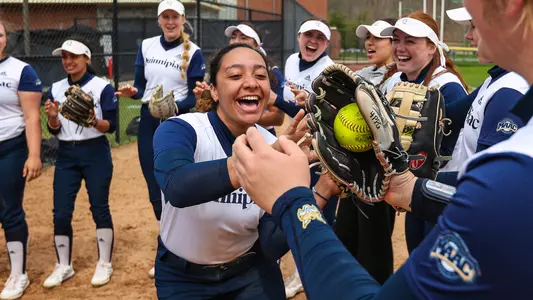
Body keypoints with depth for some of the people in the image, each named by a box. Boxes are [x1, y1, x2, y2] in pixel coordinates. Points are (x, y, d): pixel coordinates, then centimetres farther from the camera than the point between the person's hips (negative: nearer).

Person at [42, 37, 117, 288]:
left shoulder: (102, 87, -7)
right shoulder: (56, 88, 5)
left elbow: (111, 127, -10)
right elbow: (54, 130, 5)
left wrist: (93, 121, -29)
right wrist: (52, 117, -16)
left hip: (96, 154, -4)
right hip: (66, 155, 4)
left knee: (99, 208, 1)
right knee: (60, 212, 3)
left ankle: (104, 264, 15)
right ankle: (63, 267, 18)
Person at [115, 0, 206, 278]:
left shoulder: (193, 52, -5)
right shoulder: (146, 46, 8)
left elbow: (196, 96, -7)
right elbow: (140, 85, 8)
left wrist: (174, 106, -24)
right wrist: (132, 91, -14)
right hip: (148, 121, 5)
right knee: (154, 189, 11)